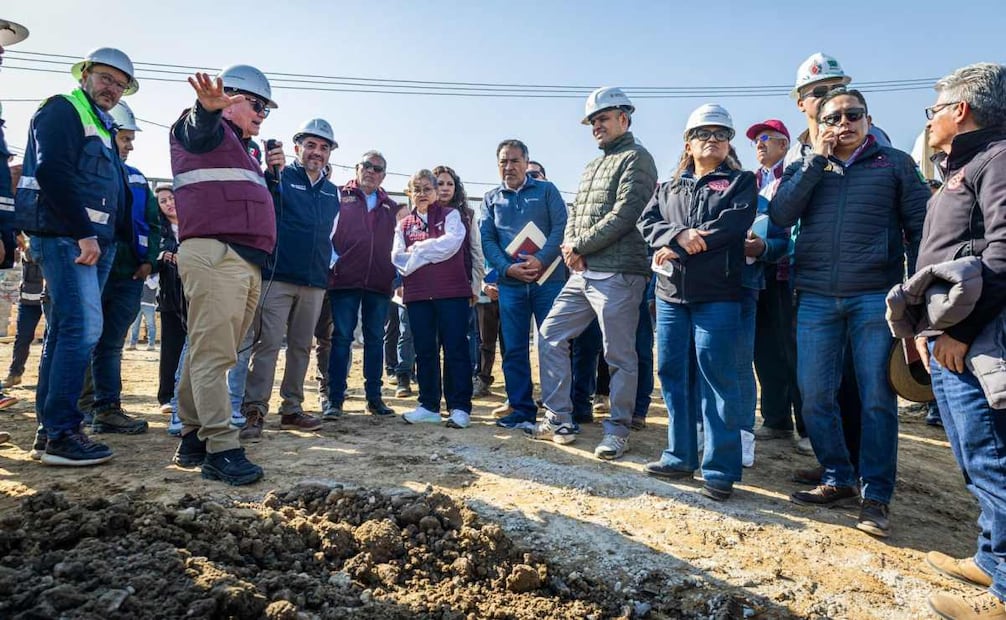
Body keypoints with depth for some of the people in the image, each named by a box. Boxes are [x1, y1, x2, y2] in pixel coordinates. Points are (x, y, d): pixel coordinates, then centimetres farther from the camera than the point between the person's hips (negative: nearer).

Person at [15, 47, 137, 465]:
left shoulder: (102, 129, 24)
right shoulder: (62, 110, -2)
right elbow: (53, 172, -16)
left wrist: (101, 237, 13)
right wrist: (84, 233, -20)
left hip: (93, 242, 9)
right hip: (65, 237, -9)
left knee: (65, 332, 9)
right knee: (83, 327, -17)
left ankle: (50, 428, 15)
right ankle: (61, 434, -13)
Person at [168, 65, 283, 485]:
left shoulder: (244, 148, 31)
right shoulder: (206, 127, 5)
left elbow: (254, 197, 31)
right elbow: (197, 129, -21)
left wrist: (271, 172, 15)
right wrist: (208, 106, -43)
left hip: (247, 262, 9)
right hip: (214, 256, -9)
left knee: (212, 353, 10)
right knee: (213, 354, -12)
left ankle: (193, 438, 16)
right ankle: (221, 450, -13)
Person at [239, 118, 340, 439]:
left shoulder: (332, 192, 17)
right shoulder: (280, 178, 2)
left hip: (315, 281, 6)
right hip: (278, 276, -5)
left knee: (301, 346, 10)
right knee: (267, 343, -9)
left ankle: (292, 408, 19)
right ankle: (254, 410, -4)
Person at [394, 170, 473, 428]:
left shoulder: (451, 215, 6)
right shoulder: (404, 224, 16)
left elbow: (451, 243, -12)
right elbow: (398, 257, 3)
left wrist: (417, 249, -4)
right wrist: (434, 252, -9)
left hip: (452, 292, -4)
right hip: (417, 295, 4)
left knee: (455, 349, -3)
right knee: (424, 350, 8)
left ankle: (460, 407, 1)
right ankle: (429, 405, 17)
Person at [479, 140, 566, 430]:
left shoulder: (546, 190, 8)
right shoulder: (491, 199, 14)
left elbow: (560, 227, -3)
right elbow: (486, 239, 5)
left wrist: (541, 260, -18)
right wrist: (507, 268, -11)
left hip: (548, 279, -2)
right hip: (510, 284, 3)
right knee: (514, 349, 5)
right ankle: (521, 409, 16)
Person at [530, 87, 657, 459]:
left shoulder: (636, 159, -3)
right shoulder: (591, 168, 23)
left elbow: (623, 216, -15)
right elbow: (574, 214, 19)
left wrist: (579, 245, -10)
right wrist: (569, 245, -3)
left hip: (618, 274, -9)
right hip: (582, 274, 9)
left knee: (620, 356, -1)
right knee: (550, 335, 9)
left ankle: (617, 430, 13)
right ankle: (559, 421, 18)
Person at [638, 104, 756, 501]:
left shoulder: (741, 182, 9)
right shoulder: (668, 188, 21)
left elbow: (735, 222, -9)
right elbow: (647, 223, 5)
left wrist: (677, 247, -12)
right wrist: (678, 236, -15)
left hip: (718, 294, -4)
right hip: (670, 293, 4)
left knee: (716, 376, -5)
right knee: (673, 373, 6)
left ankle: (721, 470, 3)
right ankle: (680, 457, 19)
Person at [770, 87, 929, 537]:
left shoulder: (895, 164, 10)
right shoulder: (804, 169, 15)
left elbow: (920, 228, 5)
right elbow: (779, 215, -2)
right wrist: (816, 159, -3)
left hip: (876, 297, -2)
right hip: (816, 298, 2)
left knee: (877, 398, 0)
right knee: (814, 395, 3)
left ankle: (876, 497, 11)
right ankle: (838, 480, 20)